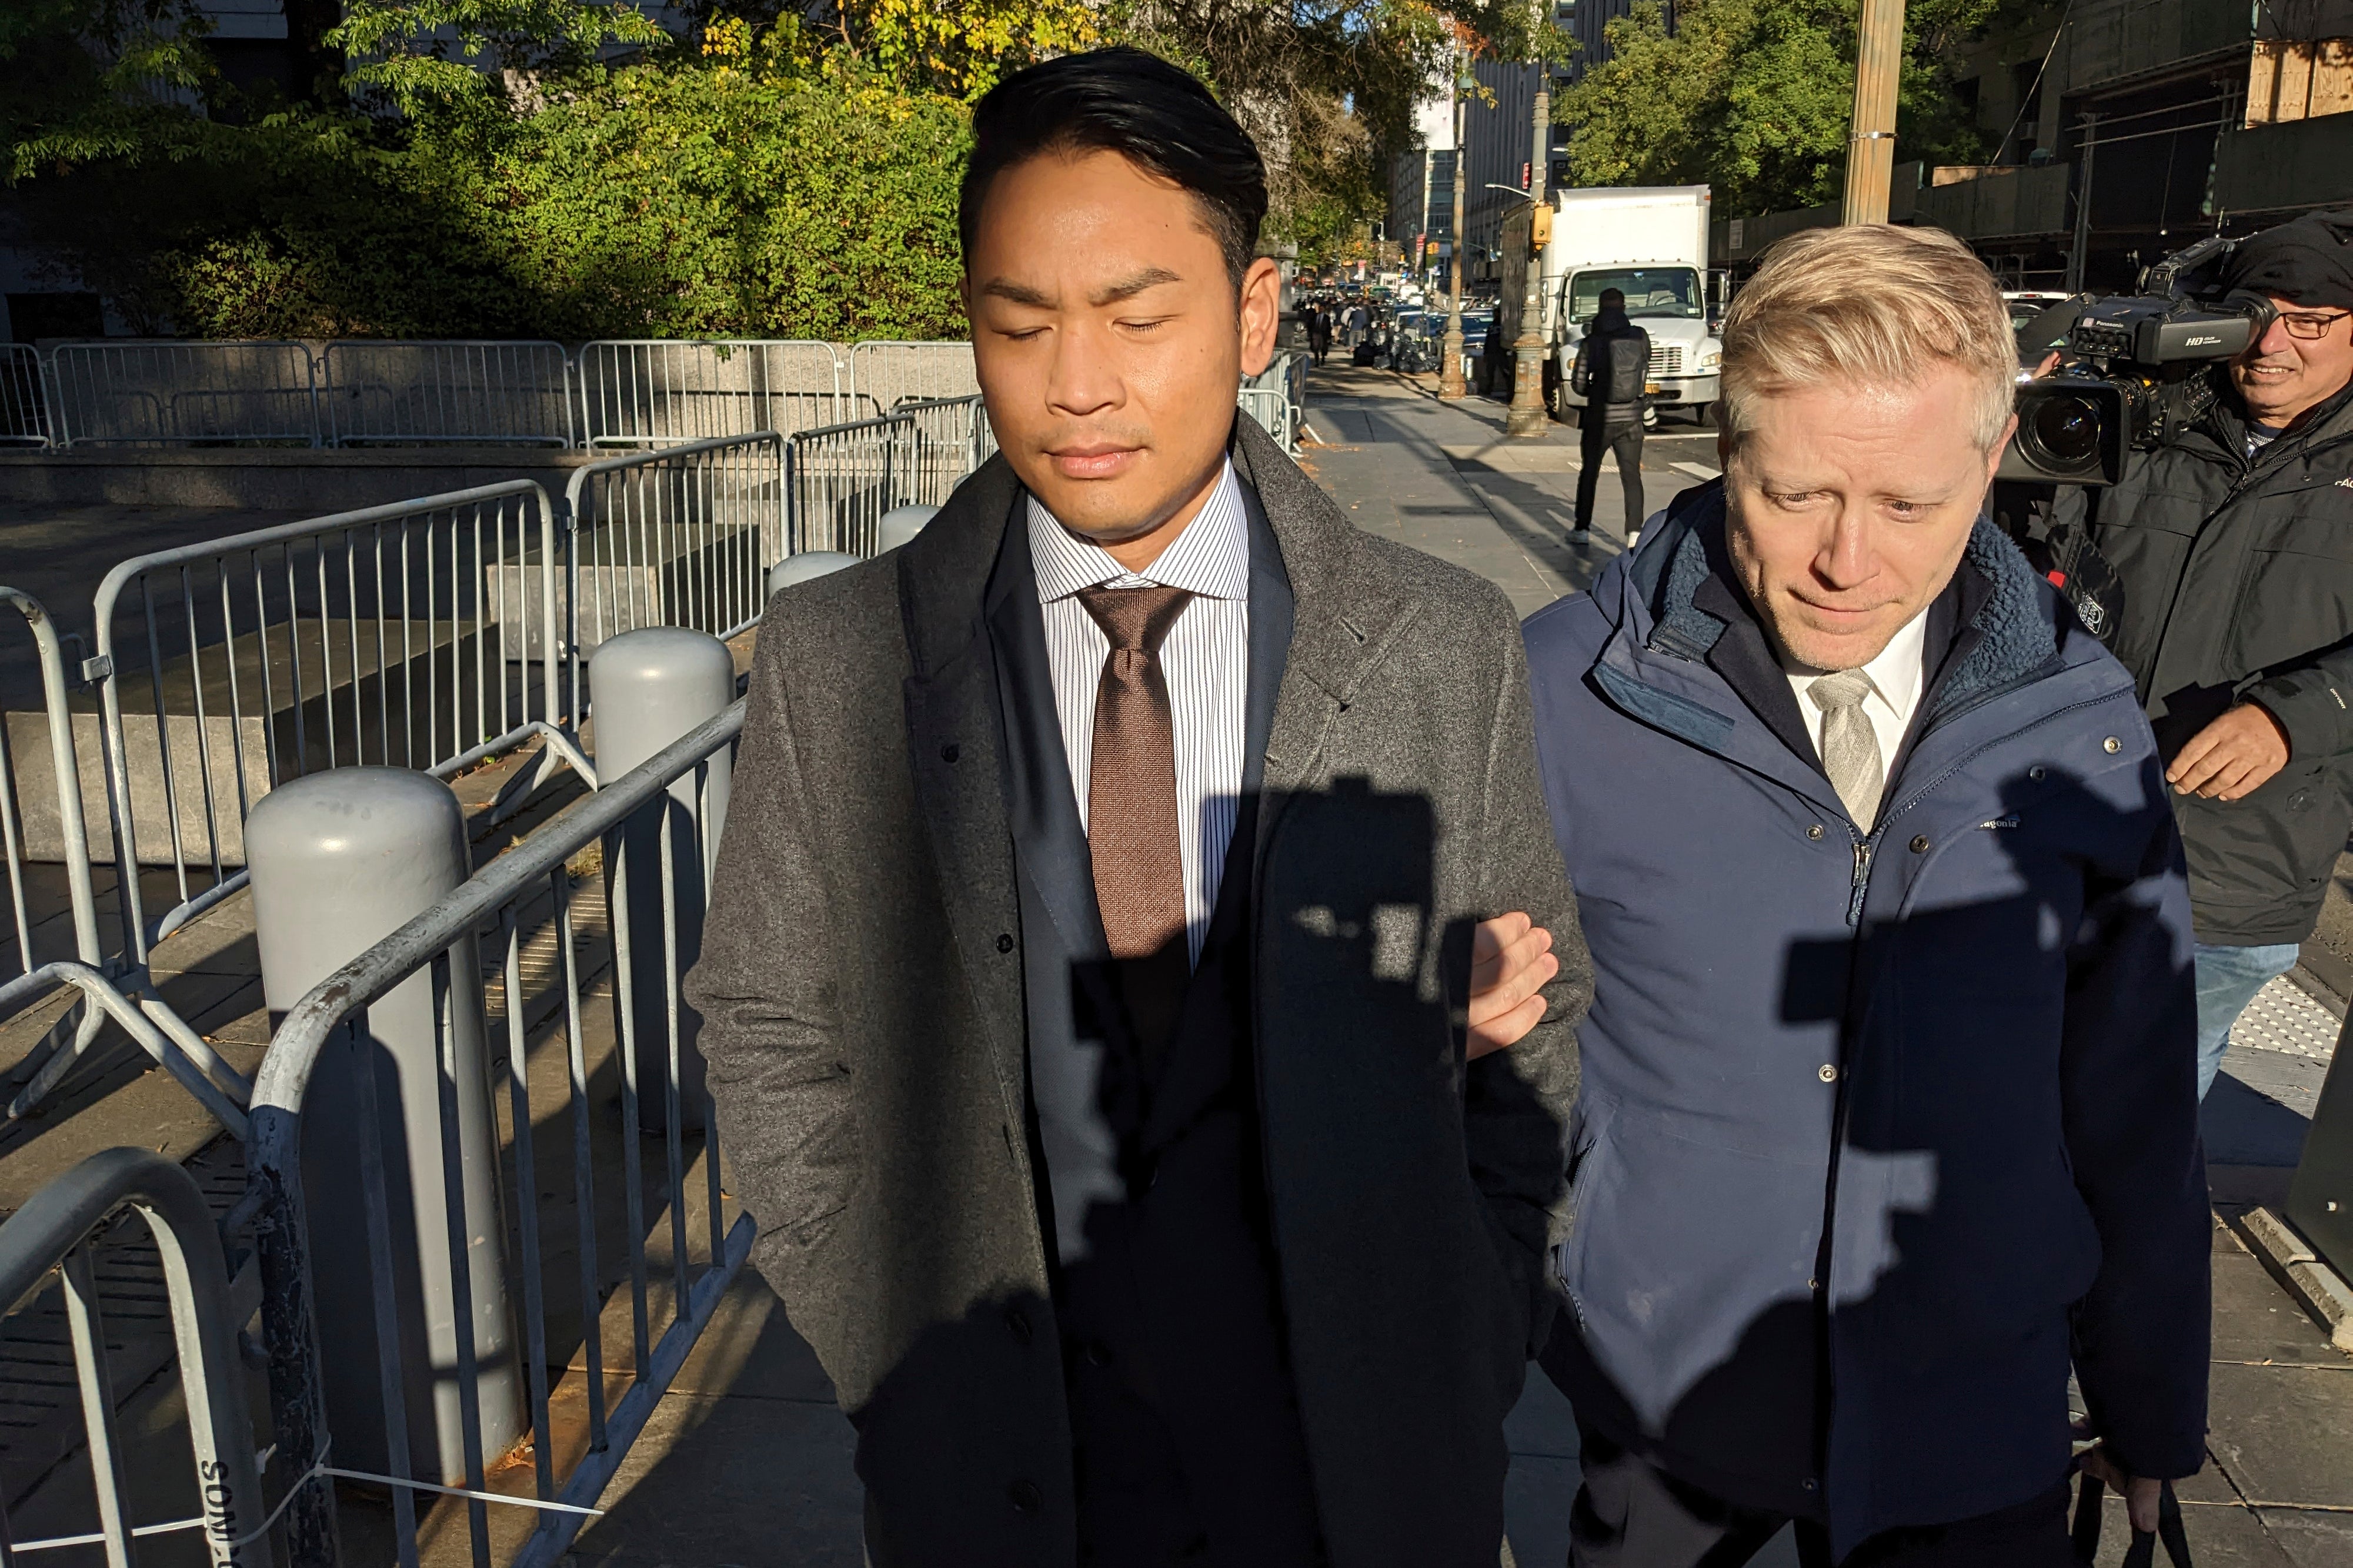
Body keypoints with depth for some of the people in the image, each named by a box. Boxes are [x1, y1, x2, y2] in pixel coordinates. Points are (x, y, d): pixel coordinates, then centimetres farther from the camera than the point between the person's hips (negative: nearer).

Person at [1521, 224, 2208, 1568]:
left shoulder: (2082, 722, -9)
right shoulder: (1563, 691, -17)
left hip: (1979, 1441, 2)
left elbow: (2135, 1116, 1)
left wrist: (2154, 1418, 10)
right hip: (1665, 1403, -1)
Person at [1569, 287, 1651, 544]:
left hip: (1599, 419, -1)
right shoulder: (1640, 337, -3)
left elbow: (1578, 384, -6)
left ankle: (1582, 528, 18)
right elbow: (1644, 373, 11)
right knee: (1632, 477, 7)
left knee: (1589, 474, 14)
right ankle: (1635, 531, -2)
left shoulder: (1591, 342, -9)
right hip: (1631, 419, 1)